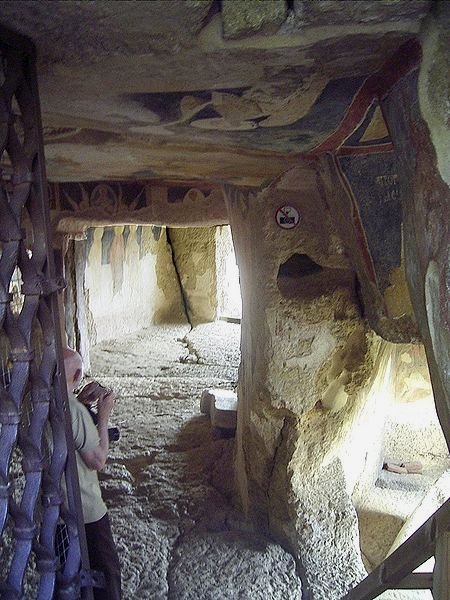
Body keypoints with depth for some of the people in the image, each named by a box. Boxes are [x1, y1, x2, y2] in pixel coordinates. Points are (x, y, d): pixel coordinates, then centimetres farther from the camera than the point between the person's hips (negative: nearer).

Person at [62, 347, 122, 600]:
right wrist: (104, 416, -14)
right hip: (83, 510, -7)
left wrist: (80, 401, 1)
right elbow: (98, 460, -20)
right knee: (107, 569, 13)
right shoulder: (74, 411, -29)